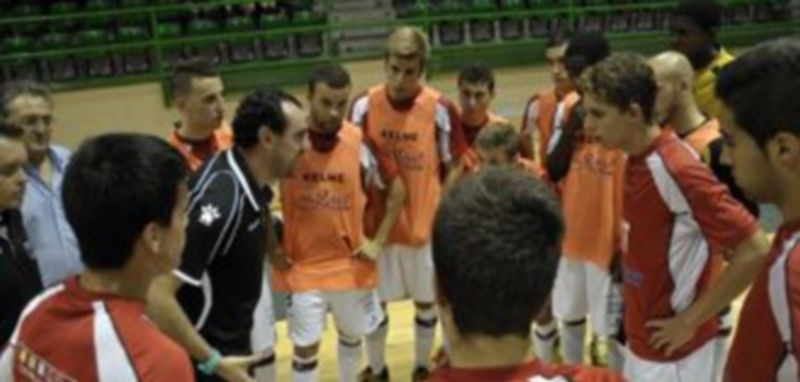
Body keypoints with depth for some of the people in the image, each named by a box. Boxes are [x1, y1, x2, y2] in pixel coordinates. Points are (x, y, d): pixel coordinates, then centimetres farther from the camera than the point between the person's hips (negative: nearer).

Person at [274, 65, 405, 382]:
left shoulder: (359, 142, -10)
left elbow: (397, 189, 1)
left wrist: (379, 240, -3)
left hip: (351, 263, 2)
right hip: (302, 266, -2)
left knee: (352, 334, 21)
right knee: (305, 346, 4)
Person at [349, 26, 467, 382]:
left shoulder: (440, 109, -13)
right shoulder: (364, 105, -10)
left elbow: (452, 170, -3)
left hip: (425, 224, -1)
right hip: (377, 223, 1)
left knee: (427, 300, 15)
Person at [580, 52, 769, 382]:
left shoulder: (677, 169, -25)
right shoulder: (635, 159, 0)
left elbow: (754, 250, -25)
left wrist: (691, 319, -19)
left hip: (671, 350, -8)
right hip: (640, 338, 8)